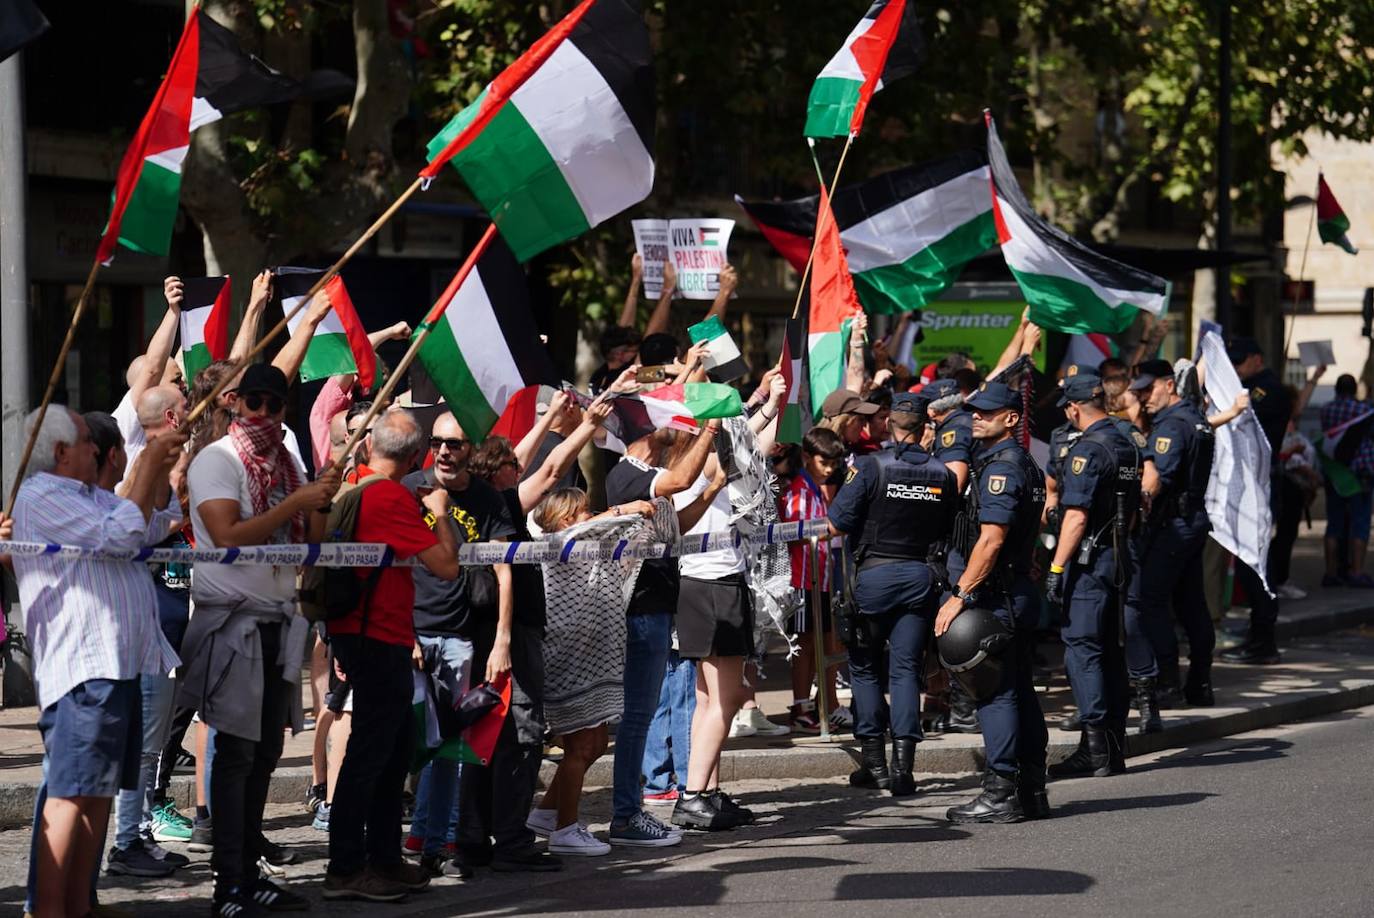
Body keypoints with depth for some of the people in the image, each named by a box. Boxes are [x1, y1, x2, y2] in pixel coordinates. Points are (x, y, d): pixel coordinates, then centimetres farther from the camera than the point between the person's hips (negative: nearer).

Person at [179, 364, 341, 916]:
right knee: (236, 753, -8)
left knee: (265, 753, 10)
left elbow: (309, 545, 13)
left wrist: (321, 505, -6)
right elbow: (228, 537, -20)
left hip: (279, 620, 7)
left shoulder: (288, 462, 13)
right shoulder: (216, 460, -7)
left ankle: (249, 873, 16)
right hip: (232, 618, -7)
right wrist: (297, 502, -21)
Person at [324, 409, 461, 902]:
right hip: (380, 639, -9)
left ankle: (384, 859, 22)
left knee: (395, 749, 17)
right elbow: (446, 566, -16)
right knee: (369, 752, -6)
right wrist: (440, 512, -2)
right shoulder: (394, 498, -17)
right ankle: (345, 870, -5)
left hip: (358, 634, 9)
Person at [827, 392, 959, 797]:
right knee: (906, 669, 5)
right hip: (921, 576, 3)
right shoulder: (943, 474, 0)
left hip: (875, 573, -3)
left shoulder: (871, 467, -11)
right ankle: (903, 764, -3)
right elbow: (948, 533, 7)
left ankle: (874, 761, 8)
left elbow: (837, 524, -11)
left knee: (864, 667, 10)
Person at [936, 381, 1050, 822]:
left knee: (996, 692, -8)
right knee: (1019, 691, 12)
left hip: (999, 598, -10)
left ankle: (1001, 793, -7)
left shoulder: (1001, 467, -15)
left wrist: (959, 595, -21)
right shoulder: (1023, 463, 17)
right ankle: (1032, 792, 15)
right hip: (1019, 592, 10)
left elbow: (992, 539, -22)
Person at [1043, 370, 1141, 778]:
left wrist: (1057, 567, -17)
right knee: (1109, 650, 12)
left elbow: (1077, 516, -20)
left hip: (1088, 561, -9)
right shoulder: (1127, 445, 12)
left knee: (1081, 649, -7)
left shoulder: (1088, 449, -15)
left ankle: (1095, 748, -11)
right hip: (1117, 558, 9)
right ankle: (1114, 745, 16)